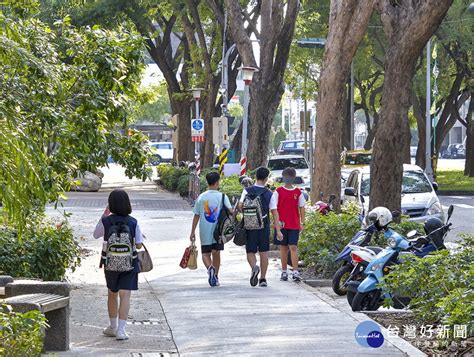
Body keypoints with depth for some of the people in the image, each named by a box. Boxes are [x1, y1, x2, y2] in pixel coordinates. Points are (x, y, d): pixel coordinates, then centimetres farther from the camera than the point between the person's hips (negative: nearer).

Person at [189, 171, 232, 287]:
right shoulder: (222, 197, -6)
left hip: (204, 232, 0)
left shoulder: (201, 197, -1)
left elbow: (196, 216, 2)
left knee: (205, 253, 8)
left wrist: (193, 232, 8)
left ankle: (210, 268, -21)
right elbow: (230, 211, -14)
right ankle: (215, 276, 18)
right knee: (216, 253, 14)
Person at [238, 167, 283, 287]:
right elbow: (274, 212, -3)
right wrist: (278, 230, -3)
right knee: (264, 252, 9)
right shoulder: (269, 194, -1)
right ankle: (263, 279, 11)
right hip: (264, 226, 0)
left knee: (250, 251, 8)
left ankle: (254, 267, -22)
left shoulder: (247, 191, -1)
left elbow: (240, 206, -11)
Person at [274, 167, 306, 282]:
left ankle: (295, 272, -13)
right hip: (282, 224, 0)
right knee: (283, 247, 6)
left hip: (294, 224, 0)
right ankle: (284, 271, 13)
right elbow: (274, 207, 2)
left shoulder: (298, 192, 6)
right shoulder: (278, 191, 3)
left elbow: (302, 208, 9)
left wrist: (302, 223, 4)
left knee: (293, 247, -7)